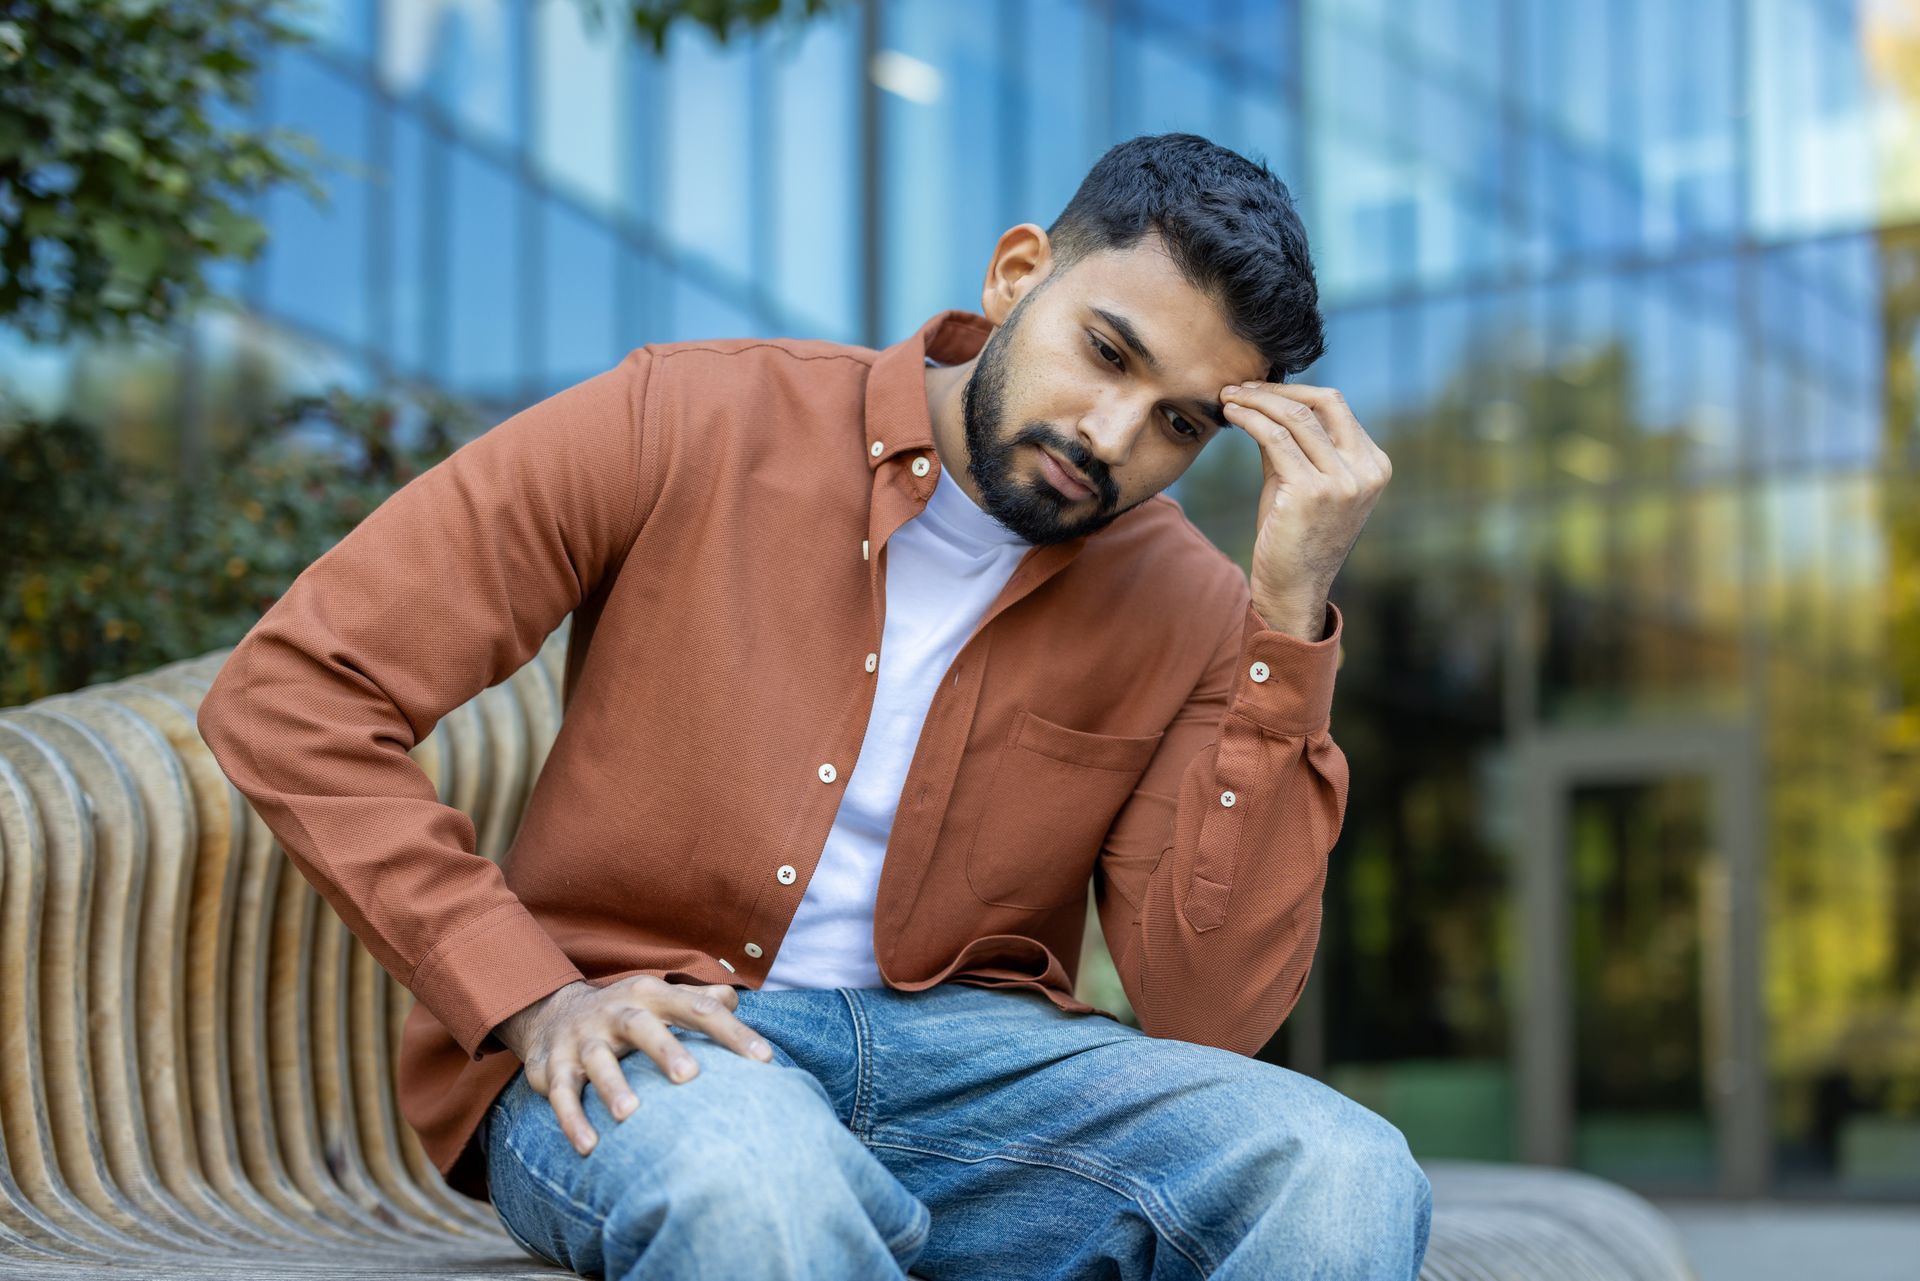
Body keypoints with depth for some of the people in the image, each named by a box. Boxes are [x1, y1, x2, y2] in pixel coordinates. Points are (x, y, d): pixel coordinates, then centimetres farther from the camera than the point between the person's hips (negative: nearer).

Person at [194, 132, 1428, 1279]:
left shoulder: (1188, 609, 1)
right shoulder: (692, 425, -6)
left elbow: (1212, 1021, -10)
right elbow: (289, 691, -7)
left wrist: (1290, 618, -13)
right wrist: (532, 1001, -15)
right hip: (636, 1048, -3)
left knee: (1343, 1176, -26)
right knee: (751, 1182, -40)